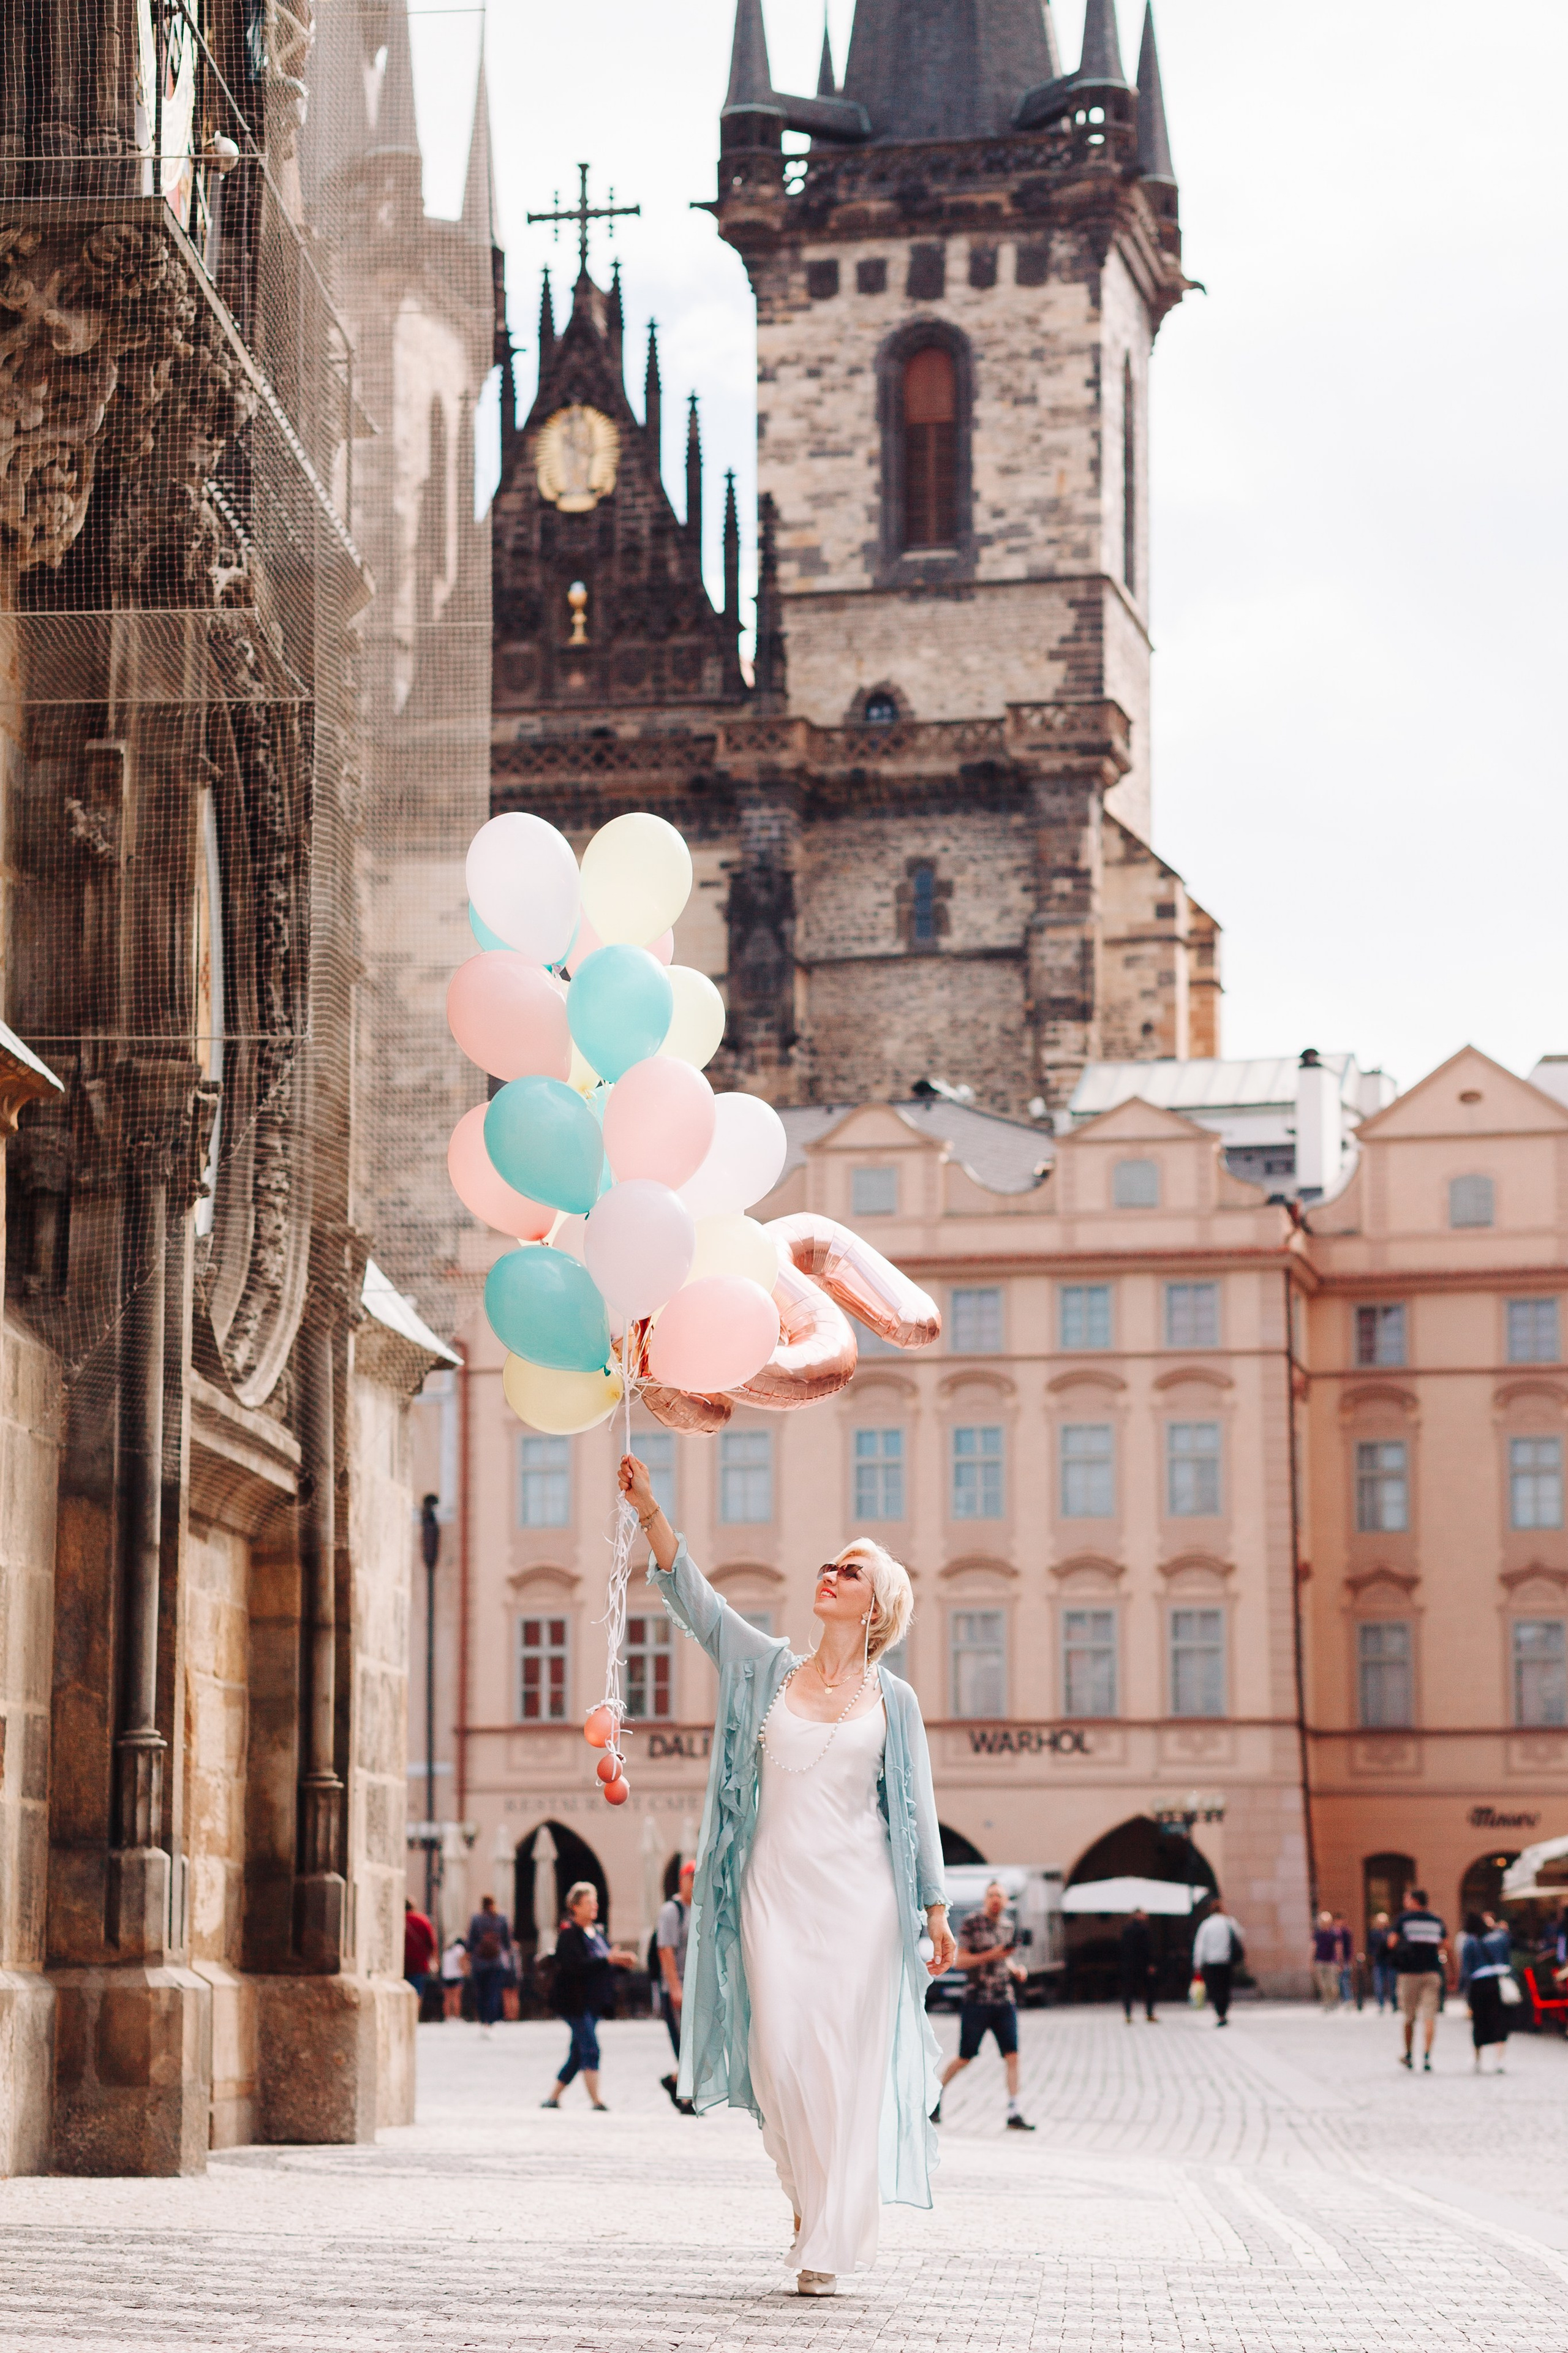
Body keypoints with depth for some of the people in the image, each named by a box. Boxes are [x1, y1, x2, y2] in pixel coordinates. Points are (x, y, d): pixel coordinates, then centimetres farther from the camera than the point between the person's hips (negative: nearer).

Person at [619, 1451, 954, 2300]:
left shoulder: (894, 1700, 7)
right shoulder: (768, 1669, 9)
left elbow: (917, 1809, 7)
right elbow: (691, 1596, -2)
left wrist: (935, 1909, 1)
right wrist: (650, 1512, -16)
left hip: (860, 1894, -1)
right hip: (775, 1886, 1)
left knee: (845, 2061, -4)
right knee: (781, 2053, -5)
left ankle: (830, 2244, 2)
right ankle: (808, 2196, 21)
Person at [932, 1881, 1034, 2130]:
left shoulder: (1008, 1925, 12)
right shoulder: (972, 1923, -7)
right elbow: (958, 1961, -11)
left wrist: (1016, 1968, 5)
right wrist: (991, 1956, -19)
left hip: (1005, 2000, 5)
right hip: (977, 2000, -5)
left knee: (1012, 2056, -6)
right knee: (965, 2057, 1)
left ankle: (1014, 2114, -5)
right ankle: (936, 2093, 25)